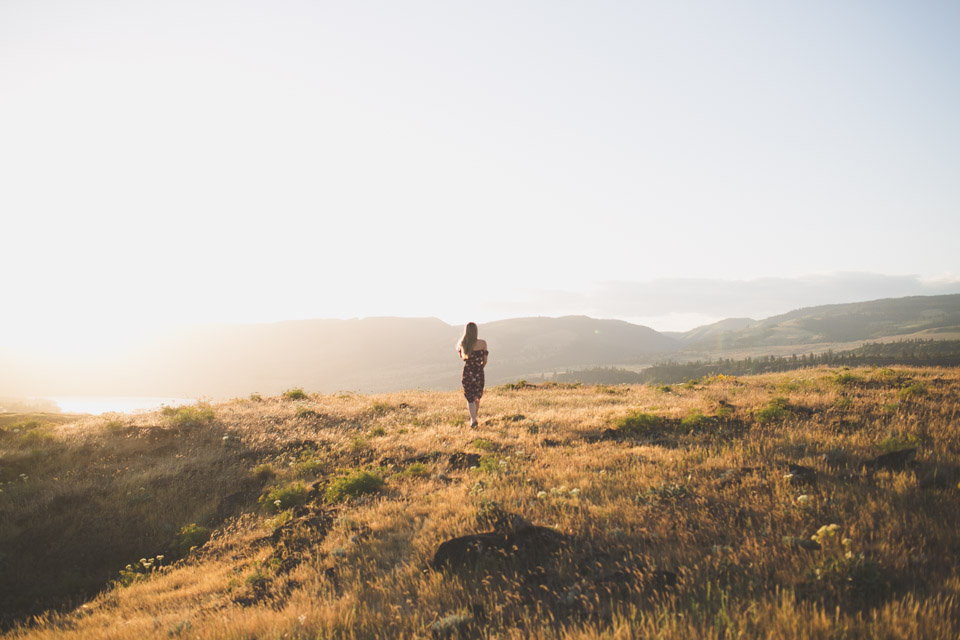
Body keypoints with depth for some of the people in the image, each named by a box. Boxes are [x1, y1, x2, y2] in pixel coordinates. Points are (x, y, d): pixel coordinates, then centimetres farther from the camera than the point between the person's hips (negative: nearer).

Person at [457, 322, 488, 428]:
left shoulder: (462, 344, -6)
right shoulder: (482, 343, -9)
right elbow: (485, 361, -3)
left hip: (467, 372, 0)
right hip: (479, 373, 0)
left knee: (470, 397, 6)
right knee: (477, 396, 18)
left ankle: (473, 420, -7)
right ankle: (474, 418, 28)